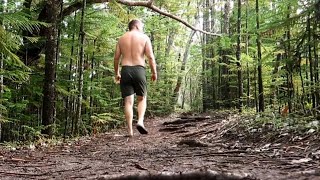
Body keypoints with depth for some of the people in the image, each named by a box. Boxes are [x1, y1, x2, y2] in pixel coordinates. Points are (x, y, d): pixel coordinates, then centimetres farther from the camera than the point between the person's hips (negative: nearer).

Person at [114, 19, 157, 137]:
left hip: (125, 70, 2)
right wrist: (154, 72, 3)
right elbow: (150, 57, -3)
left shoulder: (121, 39, 13)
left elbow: (116, 58, 10)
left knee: (128, 101, 2)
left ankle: (130, 130, -3)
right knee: (142, 98, 13)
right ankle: (140, 121, -10)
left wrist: (117, 73, 19)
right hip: (139, 69, -2)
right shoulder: (144, 37, 5)